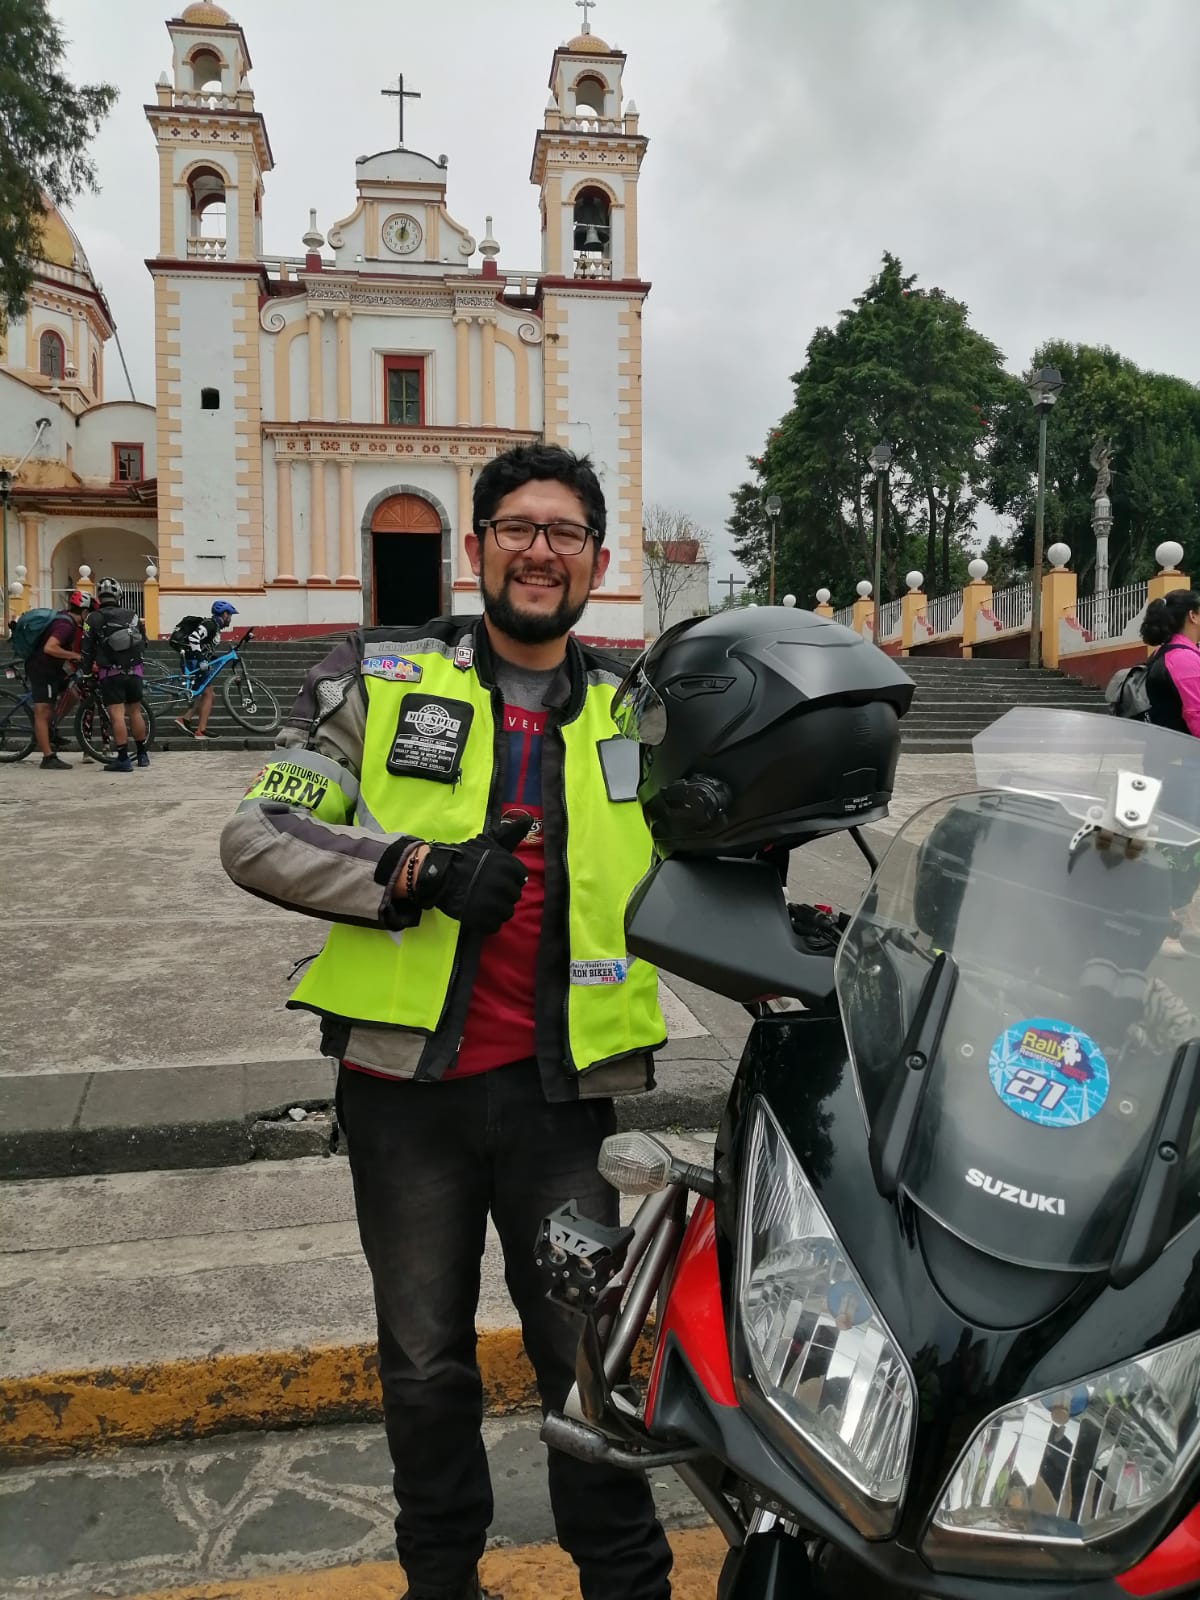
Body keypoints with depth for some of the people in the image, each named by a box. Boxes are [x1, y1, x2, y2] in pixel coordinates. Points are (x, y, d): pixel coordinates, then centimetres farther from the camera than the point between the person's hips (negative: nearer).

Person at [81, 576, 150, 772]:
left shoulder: (94, 619, -4)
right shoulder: (132, 615, 6)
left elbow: (87, 648, -2)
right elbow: (143, 643, 14)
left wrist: (86, 670, 13)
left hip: (111, 674, -4)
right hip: (134, 671, 4)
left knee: (117, 715, -7)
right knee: (135, 712, 14)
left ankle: (122, 759, -10)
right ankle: (142, 754, 21)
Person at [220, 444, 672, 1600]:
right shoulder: (378, 680, 0)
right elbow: (256, 834, -8)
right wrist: (420, 870, -20)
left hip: (558, 1084, 1)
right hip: (407, 1080, 0)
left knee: (588, 1352, 12)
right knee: (426, 1363, 17)